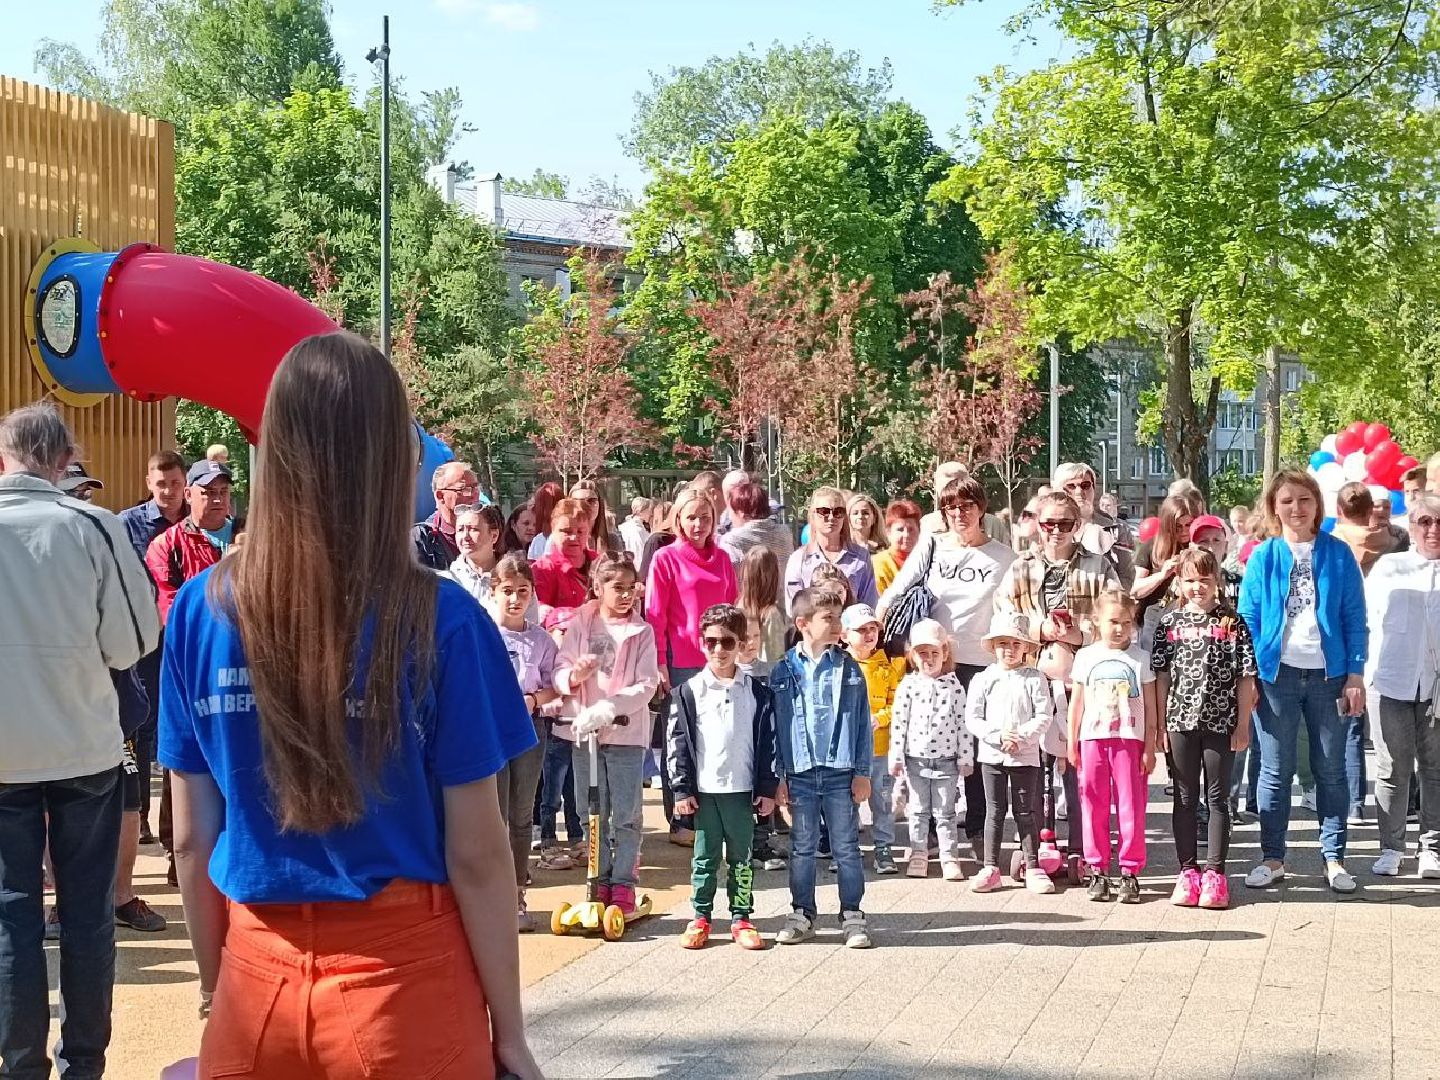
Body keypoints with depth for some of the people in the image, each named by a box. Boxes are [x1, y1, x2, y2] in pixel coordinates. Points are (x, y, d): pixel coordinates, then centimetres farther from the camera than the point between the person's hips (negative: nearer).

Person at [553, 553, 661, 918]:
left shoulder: (641, 631, -1)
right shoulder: (581, 624, 4)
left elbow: (646, 685, -9)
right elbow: (559, 672, 2)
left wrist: (607, 708, -21)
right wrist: (574, 675, -22)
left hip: (626, 731, -2)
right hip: (582, 730, 2)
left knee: (626, 815, -1)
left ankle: (623, 884, 9)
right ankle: (600, 883, 18)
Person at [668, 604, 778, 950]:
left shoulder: (757, 692, 3)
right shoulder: (689, 691, 1)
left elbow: (768, 742, 4)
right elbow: (676, 742, 0)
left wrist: (767, 789, 1)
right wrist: (682, 789, -4)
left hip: (742, 790, 1)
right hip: (703, 790, -1)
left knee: (742, 857, 7)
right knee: (705, 857, 6)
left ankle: (741, 918, 15)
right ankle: (700, 918, 15)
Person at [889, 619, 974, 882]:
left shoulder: (954, 686, 0)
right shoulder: (908, 686, 0)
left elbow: (962, 723, 1)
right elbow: (898, 722, 0)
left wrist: (965, 758, -1)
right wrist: (896, 757, -2)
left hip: (946, 760, -1)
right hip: (916, 759, 1)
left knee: (945, 812, 5)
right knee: (918, 811, 10)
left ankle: (949, 857, 11)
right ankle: (918, 854, 19)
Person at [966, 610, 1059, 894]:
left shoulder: (1035, 678, -1)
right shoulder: (983, 679, 2)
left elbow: (1044, 716, -6)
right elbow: (972, 718, -2)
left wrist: (1021, 737, -18)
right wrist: (997, 736, -15)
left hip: (1025, 755, -1)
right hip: (991, 754, 1)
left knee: (1026, 812, 4)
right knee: (994, 811, 6)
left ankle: (1033, 868, 11)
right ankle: (990, 868, 11)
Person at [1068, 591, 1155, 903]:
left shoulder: (1140, 658, 4)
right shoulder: (1086, 656, 7)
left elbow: (1149, 705, 4)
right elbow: (1077, 702, 11)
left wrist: (1149, 747, 0)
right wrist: (1071, 742, 8)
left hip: (1129, 740, -1)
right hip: (1093, 739, 1)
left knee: (1131, 807, -1)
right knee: (1094, 806, 4)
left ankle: (1130, 872, 5)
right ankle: (1098, 871, 11)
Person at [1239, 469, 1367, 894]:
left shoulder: (1338, 555, 2)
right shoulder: (1262, 557, 2)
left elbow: (1355, 619, 2)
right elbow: (1248, 619, 3)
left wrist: (1355, 675, -4)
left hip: (1328, 675, 0)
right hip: (1276, 674, 0)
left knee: (1330, 769, 7)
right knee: (1276, 770, 6)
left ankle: (1334, 859, 15)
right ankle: (1272, 858, 14)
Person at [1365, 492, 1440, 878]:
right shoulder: (1388, 567, 8)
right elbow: (1366, 618, 9)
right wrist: (1363, 672, 3)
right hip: (1392, 681, 0)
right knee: (1393, 769, 5)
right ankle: (1391, 848, 13)